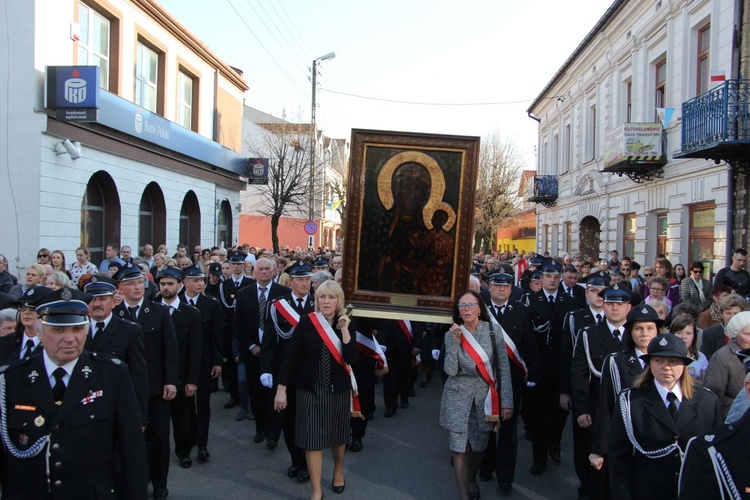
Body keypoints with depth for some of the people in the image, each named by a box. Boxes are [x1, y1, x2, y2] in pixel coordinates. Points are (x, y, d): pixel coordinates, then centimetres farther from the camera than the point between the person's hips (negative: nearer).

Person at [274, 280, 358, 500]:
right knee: (312, 438, 0)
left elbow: (352, 358, -13)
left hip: (338, 389, 2)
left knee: (337, 435, 17)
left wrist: (344, 330, -19)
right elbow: (290, 356, -7)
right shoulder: (306, 322, -9)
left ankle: (338, 471, 45)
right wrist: (281, 389, -9)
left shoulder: (345, 324, -2)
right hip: (311, 389, -2)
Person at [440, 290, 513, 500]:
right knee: (460, 449, -2)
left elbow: (503, 368, -3)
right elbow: (451, 370, -10)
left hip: (485, 397, 1)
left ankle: (472, 480, 42)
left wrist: (507, 402, -5)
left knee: (479, 447, 13)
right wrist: (454, 342, -21)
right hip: (458, 398, 0)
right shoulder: (452, 334, -3)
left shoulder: (493, 331, -5)